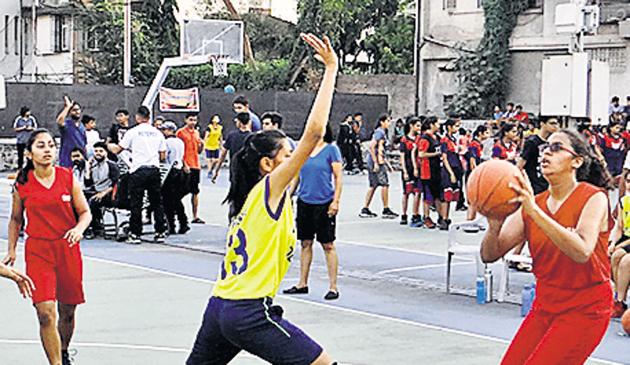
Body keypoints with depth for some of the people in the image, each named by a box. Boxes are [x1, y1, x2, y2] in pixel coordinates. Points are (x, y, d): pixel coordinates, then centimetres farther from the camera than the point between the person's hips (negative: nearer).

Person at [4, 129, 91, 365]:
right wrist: (11, 251, 11)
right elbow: (15, 219, 13)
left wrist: (79, 229, -16)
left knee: (67, 312, 12)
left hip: (68, 249, 1)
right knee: (46, 313, -14)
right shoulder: (22, 184, -2)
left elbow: (85, 212, 4)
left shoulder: (68, 178, -2)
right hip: (37, 250, -1)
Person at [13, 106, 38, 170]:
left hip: (30, 140, 1)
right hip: (20, 141, -1)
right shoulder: (18, 119, -4)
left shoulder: (31, 119, 1)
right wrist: (22, 128, -11)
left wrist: (31, 128, -11)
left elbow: (35, 128, 10)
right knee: (20, 155, 5)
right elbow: (14, 129, 2)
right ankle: (19, 168, 15)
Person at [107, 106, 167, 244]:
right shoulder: (157, 133, 10)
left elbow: (117, 150, 3)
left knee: (136, 204, 1)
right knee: (156, 203, 10)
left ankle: (135, 234, 2)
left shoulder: (133, 132, -2)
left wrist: (110, 145, 25)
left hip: (138, 171, -3)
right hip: (154, 170, 3)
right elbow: (163, 156, 10)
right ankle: (160, 233, 11)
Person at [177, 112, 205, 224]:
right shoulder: (181, 132, -4)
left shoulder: (196, 133, 16)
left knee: (195, 192, 7)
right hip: (186, 167, -6)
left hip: (196, 166, 7)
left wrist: (202, 145, 0)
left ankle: (195, 216, 11)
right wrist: (184, 165, -17)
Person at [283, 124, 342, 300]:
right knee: (305, 243, 12)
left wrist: (336, 201, -12)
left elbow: (338, 177, -6)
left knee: (328, 245, 0)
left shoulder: (331, 149, -4)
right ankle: (302, 284, 22)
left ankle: (333, 287, 5)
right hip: (304, 201, 5)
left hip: (324, 203, -5)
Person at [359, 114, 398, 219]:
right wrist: (376, 163, -23)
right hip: (377, 162, -10)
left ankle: (365, 209, 14)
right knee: (385, 184, -5)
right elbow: (371, 146, -21)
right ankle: (386, 210, 0)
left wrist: (386, 162, 23)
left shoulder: (383, 133, 18)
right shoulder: (379, 132, -12)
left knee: (373, 185, 11)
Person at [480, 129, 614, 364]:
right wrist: (495, 225, -24)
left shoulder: (594, 198, -11)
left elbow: (582, 251, -29)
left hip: (585, 309, -5)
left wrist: (535, 211, -34)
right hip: (544, 306, 6)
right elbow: (489, 255, -2)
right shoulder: (532, 204, 3)